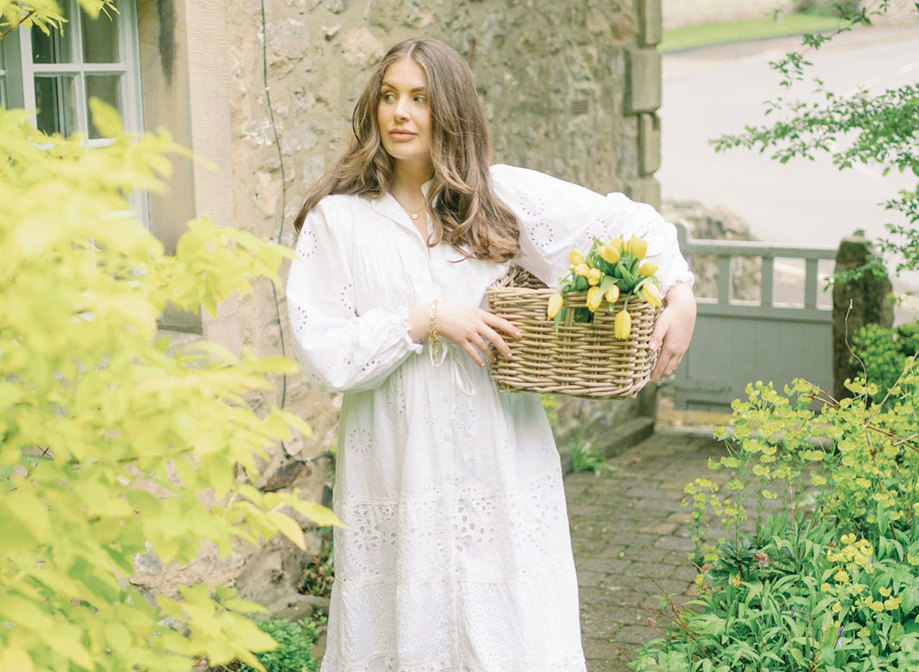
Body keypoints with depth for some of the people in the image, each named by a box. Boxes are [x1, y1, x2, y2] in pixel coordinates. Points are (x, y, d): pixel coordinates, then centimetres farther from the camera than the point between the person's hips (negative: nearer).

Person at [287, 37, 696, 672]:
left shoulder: (504, 196, 4)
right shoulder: (336, 219, -1)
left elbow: (626, 220, 10)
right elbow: (321, 352, -7)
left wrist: (680, 295, -3)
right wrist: (426, 321, -14)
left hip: (500, 459, 1)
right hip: (398, 469, -1)